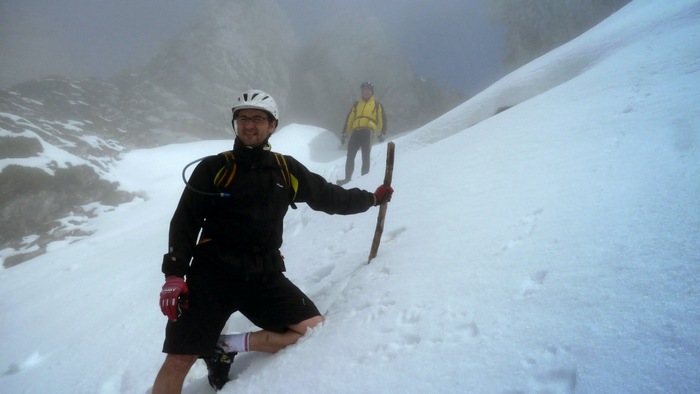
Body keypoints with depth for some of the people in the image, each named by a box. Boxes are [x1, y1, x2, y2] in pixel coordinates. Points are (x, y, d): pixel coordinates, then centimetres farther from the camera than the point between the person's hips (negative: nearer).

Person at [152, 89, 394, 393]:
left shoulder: (286, 170, 7)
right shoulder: (213, 168, 0)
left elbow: (329, 196, 20)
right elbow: (184, 222, 0)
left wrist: (371, 198, 28)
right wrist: (174, 274, -10)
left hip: (263, 276, 3)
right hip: (212, 274, -3)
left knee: (316, 331, -10)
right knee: (178, 360, -11)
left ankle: (227, 347, 2)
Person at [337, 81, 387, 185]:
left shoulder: (377, 105, 17)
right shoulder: (357, 104, 26)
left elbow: (382, 120, 10)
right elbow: (349, 119, 22)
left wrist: (382, 133, -4)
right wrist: (344, 133, 14)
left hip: (368, 132, -3)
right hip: (356, 132, 3)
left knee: (365, 157, -11)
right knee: (350, 156, -5)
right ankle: (347, 178, -2)